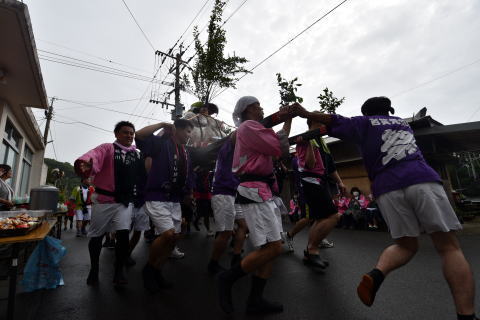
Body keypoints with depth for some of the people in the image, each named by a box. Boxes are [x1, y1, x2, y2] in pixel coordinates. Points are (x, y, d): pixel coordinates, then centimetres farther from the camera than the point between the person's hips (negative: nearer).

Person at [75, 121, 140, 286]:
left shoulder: (136, 153, 10)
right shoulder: (107, 148, -2)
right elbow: (94, 156, -24)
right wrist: (86, 164, -45)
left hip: (125, 201, 2)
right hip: (103, 199, -1)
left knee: (123, 234, -11)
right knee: (96, 236, 11)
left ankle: (119, 272, 7)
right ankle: (94, 270, 33)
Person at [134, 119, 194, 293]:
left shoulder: (185, 153, 16)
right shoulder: (162, 143, -5)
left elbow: (188, 178, 22)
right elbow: (139, 135, -22)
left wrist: (188, 195, 16)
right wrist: (162, 125, -13)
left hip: (175, 200, 8)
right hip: (157, 198, -8)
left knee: (174, 237, 8)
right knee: (168, 234, -17)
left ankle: (157, 271, 27)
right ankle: (148, 268, 10)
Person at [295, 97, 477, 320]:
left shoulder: (364, 123, 20)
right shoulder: (402, 122, 31)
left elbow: (333, 122, 10)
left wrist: (304, 113, 17)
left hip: (388, 188, -1)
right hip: (422, 179, 1)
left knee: (406, 245, 13)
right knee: (449, 247, 1)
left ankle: (376, 274, -11)